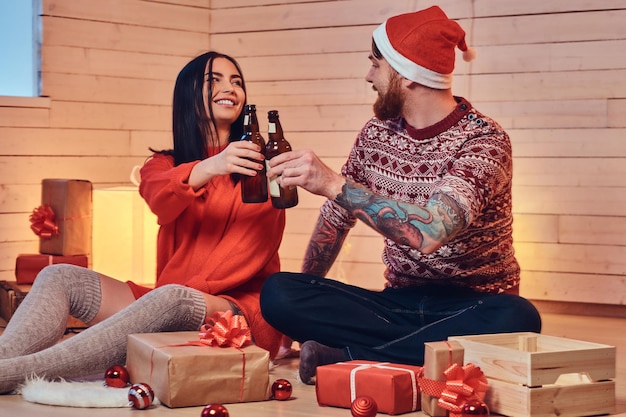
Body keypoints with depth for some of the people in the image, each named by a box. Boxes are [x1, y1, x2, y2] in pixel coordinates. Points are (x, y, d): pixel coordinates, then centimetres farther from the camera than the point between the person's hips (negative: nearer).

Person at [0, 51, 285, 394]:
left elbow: (258, 246, -4)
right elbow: (160, 199, -11)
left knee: (172, 300, -36)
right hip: (169, 312, 4)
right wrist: (209, 167, -33)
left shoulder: (257, 165, 8)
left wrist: (188, 293, -16)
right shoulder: (163, 164, 15)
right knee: (58, 277, -11)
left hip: (240, 306, -4)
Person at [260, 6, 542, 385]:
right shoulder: (376, 133, 4)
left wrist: (334, 183, -33)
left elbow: (430, 231, -32)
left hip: (470, 309, -4)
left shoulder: (484, 141, -15)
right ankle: (429, 353, -21)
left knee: (516, 319, -39)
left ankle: (343, 356, -27)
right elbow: (337, 217, 16)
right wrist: (306, 307, 13)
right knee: (277, 292, -18)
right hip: (398, 302, 4)